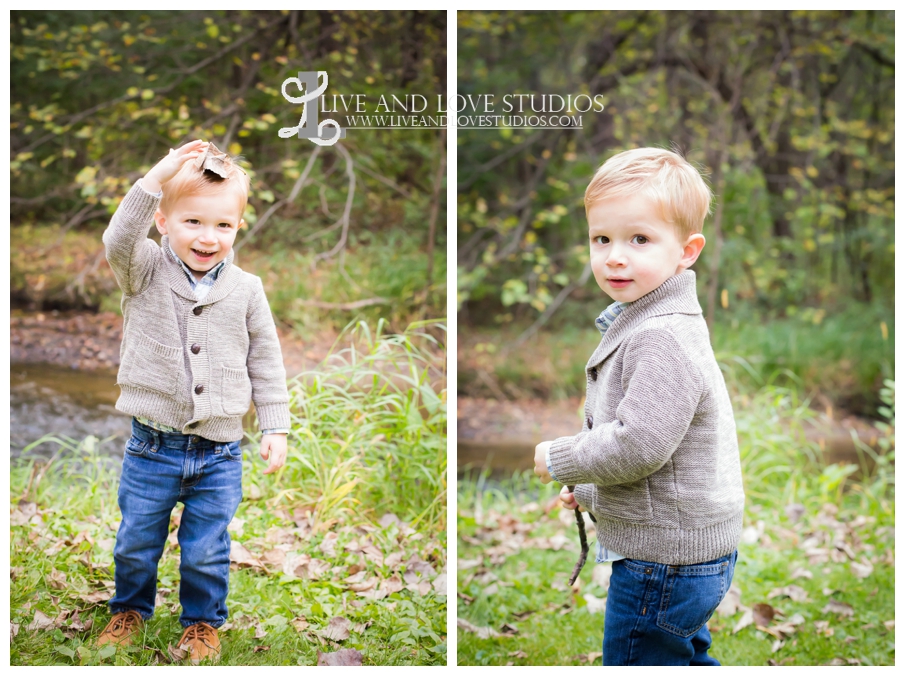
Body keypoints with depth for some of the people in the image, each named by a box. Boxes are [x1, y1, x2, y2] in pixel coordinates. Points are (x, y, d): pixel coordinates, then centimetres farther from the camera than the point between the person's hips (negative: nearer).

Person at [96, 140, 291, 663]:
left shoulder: (246, 290, -3)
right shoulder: (147, 273, -7)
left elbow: (266, 362, 5)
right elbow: (119, 241, -29)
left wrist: (276, 428, 2)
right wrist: (155, 180, -39)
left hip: (218, 453, 0)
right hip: (153, 445, 0)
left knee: (207, 550, 11)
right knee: (137, 542, 16)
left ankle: (203, 622, 34)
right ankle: (131, 609, 41)